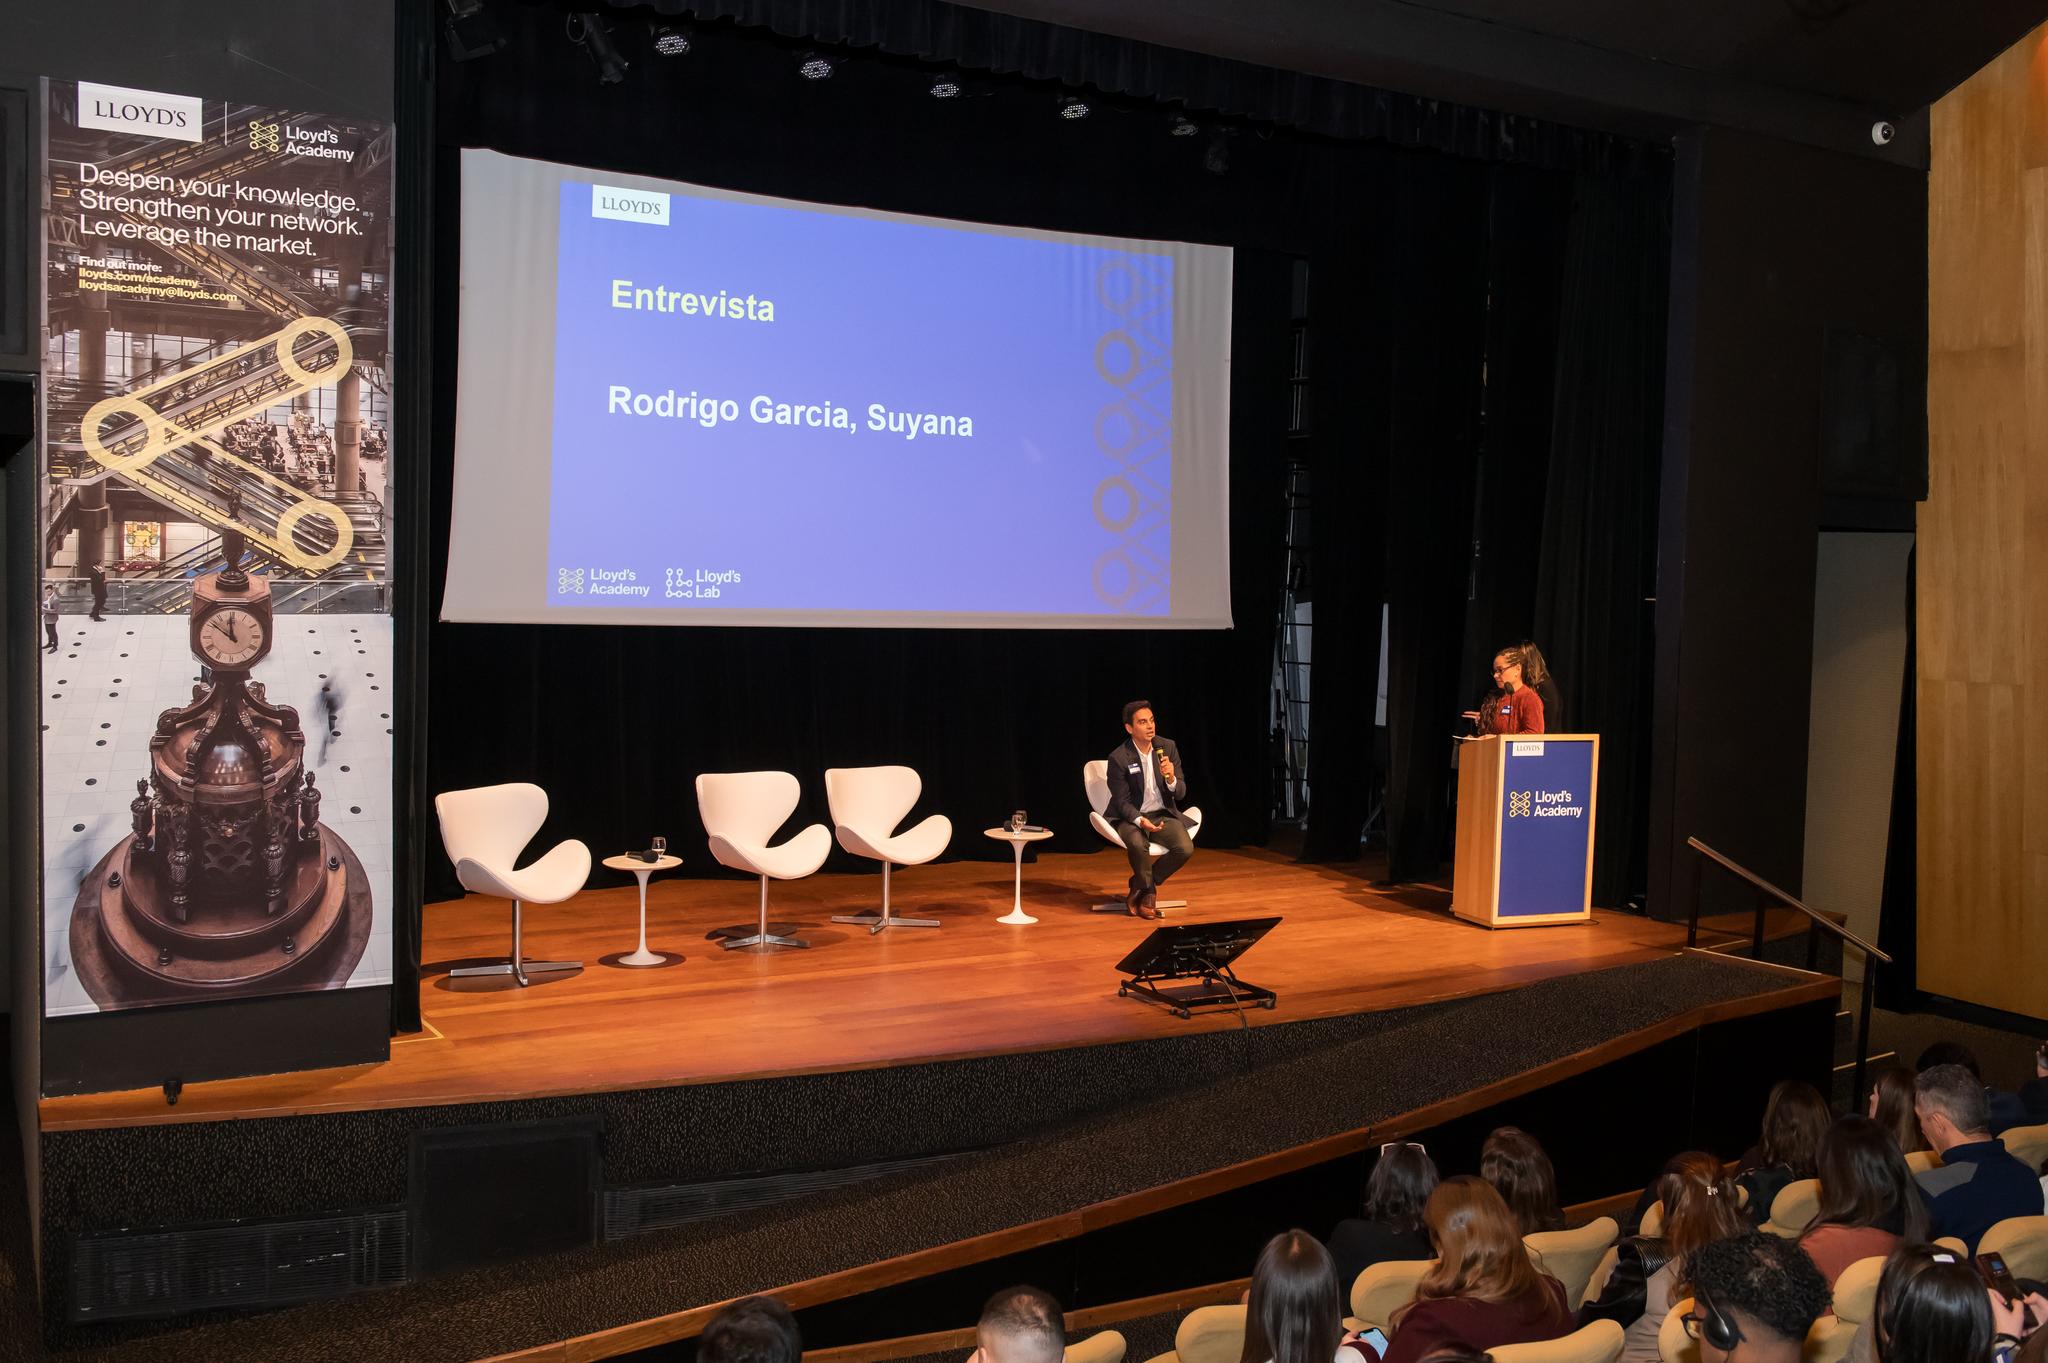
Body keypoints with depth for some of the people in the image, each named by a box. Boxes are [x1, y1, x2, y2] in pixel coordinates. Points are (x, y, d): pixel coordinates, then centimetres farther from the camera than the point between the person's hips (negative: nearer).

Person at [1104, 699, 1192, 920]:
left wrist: (1171, 779, -26)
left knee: (1185, 848, -24)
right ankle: (1148, 890, -5)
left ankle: (1140, 885, 1)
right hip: (1131, 817, -3)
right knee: (1138, 843, -37)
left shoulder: (1168, 747, -4)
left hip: (1163, 815, 3)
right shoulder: (1118, 758, -13)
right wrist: (1141, 821, -29)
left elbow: (1181, 794, -2)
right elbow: (1122, 801, -9)